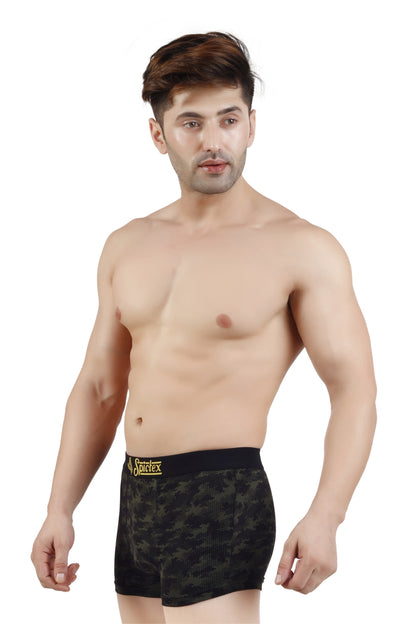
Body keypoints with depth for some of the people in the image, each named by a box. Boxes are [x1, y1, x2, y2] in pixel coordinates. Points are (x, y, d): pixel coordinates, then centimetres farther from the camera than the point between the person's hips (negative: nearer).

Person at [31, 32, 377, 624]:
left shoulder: (302, 249, -7)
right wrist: (60, 511, 10)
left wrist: (324, 518, -24)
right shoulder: (127, 247, 11)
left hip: (222, 500, -6)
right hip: (137, 498, 7)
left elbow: (355, 392, -11)